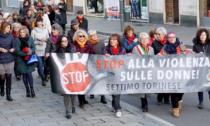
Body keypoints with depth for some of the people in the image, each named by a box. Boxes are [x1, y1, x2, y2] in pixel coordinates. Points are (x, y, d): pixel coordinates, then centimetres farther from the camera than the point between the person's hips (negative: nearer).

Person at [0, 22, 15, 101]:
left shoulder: (11, 36, 3)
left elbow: (14, 47, 8)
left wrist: (12, 50, -14)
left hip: (10, 60, 1)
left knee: (9, 77, 2)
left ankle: (8, 95, 9)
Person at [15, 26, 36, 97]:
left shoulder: (30, 38, 0)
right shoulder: (17, 40, -5)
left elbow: (33, 47, 4)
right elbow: (17, 51, -8)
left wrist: (31, 51, -19)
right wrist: (26, 54, -22)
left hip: (30, 59, 0)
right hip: (21, 60, 0)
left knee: (29, 73, -7)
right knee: (24, 74, 7)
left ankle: (32, 89, 4)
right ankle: (27, 90, 17)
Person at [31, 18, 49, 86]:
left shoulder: (45, 30, 6)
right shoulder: (33, 31, 0)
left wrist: (45, 39, -8)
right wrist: (38, 42, -13)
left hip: (45, 50, 2)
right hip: (38, 51, -2)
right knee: (40, 65, -3)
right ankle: (43, 79, 4)